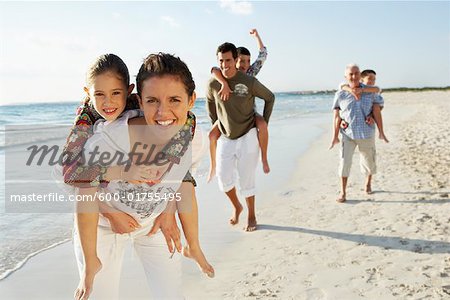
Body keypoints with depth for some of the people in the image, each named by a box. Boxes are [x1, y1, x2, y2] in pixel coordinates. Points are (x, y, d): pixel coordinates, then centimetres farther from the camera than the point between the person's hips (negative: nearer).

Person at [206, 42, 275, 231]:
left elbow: (270, 97, 2)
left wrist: (264, 123, 2)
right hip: (225, 138, 3)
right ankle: (236, 207, 31)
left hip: (247, 137, -3)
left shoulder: (249, 82, -14)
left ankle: (251, 217, 20)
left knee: (246, 179, 0)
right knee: (223, 178, 3)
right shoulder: (213, 84, -7)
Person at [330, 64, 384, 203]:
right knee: (344, 161, -11)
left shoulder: (370, 92, 1)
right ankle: (343, 192, -1)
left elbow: (380, 102, 21)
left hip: (366, 134, 2)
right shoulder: (340, 94, -4)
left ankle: (368, 183, 41)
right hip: (348, 134, -2)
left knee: (368, 161, 14)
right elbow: (336, 116, 1)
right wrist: (335, 136, 0)